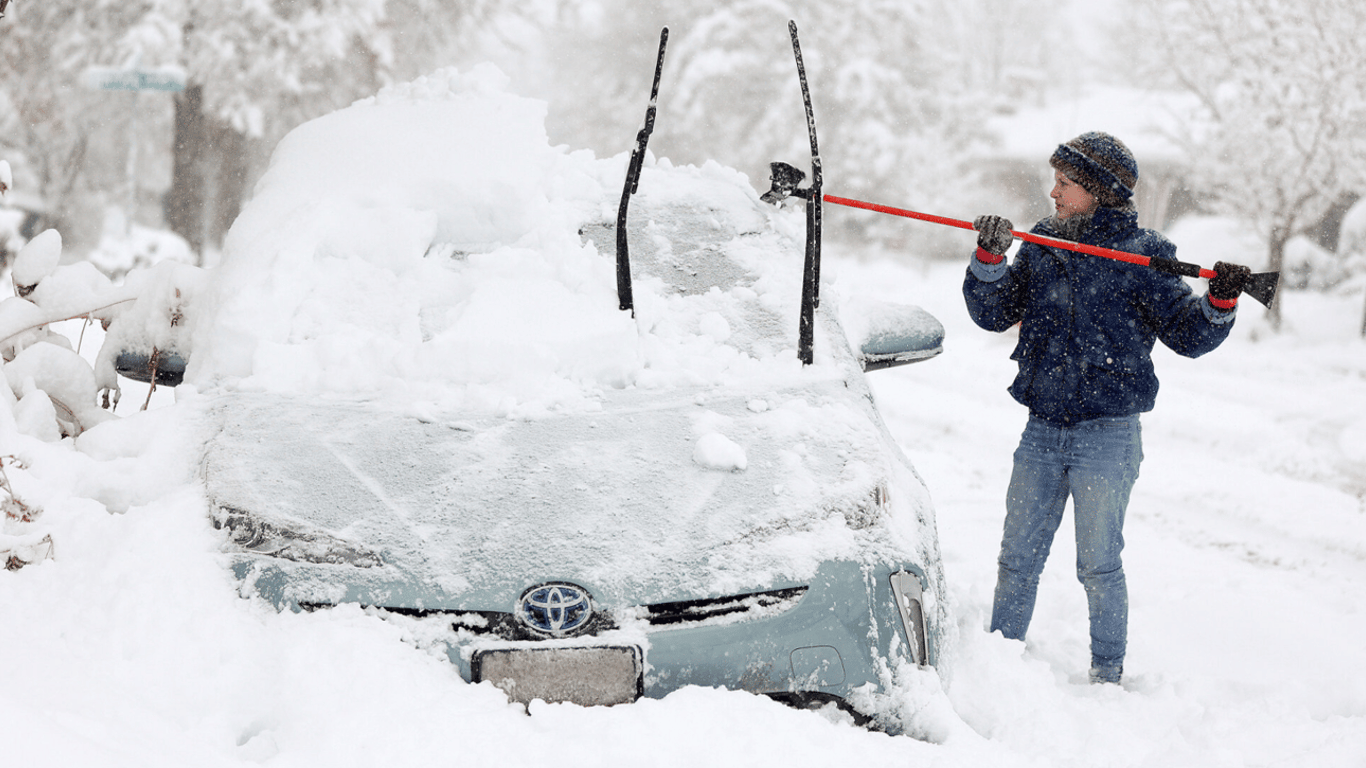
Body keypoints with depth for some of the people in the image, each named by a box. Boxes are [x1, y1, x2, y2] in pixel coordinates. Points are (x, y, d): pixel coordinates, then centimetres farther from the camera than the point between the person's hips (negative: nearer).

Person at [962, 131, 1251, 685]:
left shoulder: (1141, 253, -5)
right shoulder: (1041, 246, 8)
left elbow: (1187, 335, -4)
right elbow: (993, 314, 5)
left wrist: (1220, 302, -22)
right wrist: (990, 259, -10)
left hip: (1107, 434, -4)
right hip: (1043, 430, 5)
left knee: (1099, 565, 0)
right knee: (1017, 559, 11)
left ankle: (1107, 672, 14)